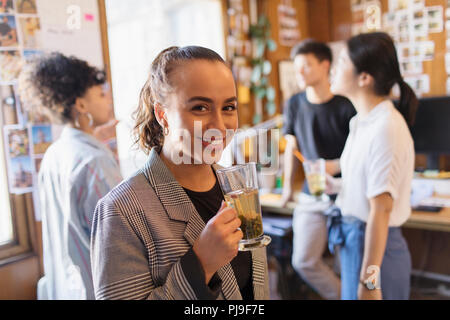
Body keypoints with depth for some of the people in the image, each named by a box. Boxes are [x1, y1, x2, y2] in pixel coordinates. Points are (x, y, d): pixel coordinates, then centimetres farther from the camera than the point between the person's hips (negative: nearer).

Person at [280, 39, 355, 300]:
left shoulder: (345, 106, -11)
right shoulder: (295, 104, 3)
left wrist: (337, 165, -22)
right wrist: (288, 185, 14)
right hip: (312, 193, 4)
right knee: (304, 261, 4)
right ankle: (343, 295, 28)